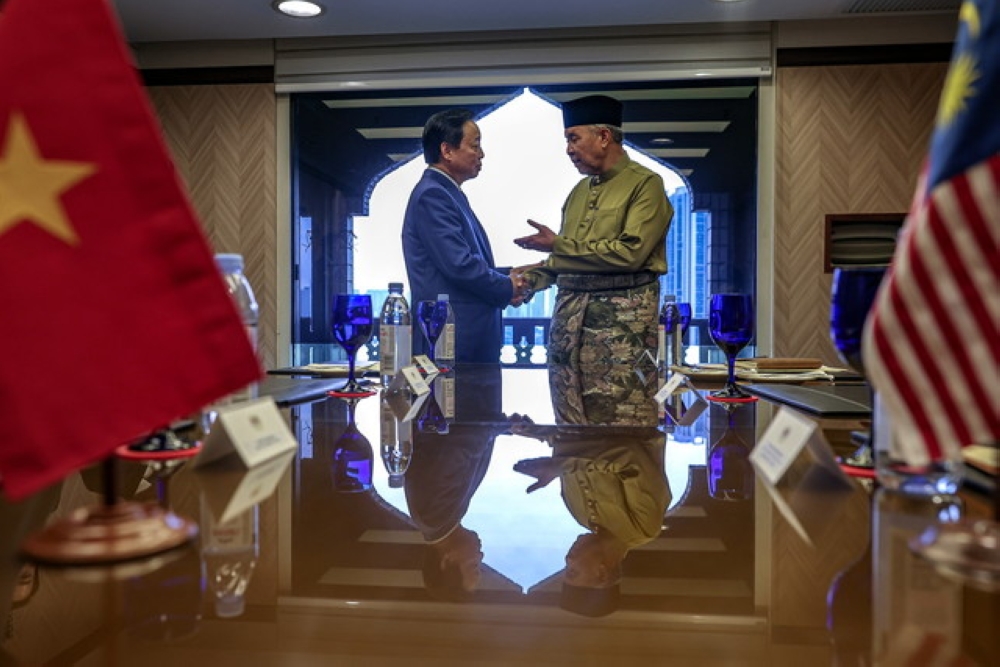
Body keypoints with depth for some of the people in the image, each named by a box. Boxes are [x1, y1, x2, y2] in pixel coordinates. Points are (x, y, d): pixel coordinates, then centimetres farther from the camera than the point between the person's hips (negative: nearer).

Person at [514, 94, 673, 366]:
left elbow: (630, 252, -15)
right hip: (569, 311, 6)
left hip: (622, 315, -6)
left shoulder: (645, 184, -2)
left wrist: (558, 244, -9)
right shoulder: (579, 191, 19)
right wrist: (530, 279, 5)